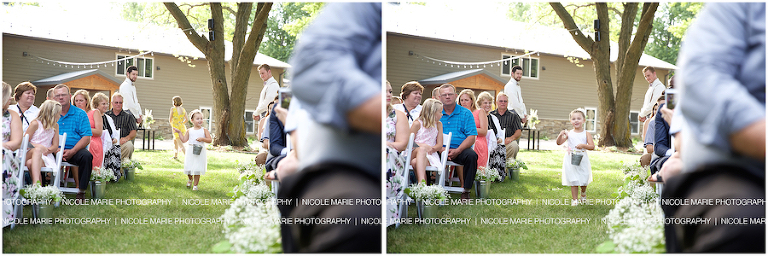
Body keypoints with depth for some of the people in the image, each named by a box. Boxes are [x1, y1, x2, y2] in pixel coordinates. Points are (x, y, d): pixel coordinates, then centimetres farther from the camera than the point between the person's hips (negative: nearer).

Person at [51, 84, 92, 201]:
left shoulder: (80, 114, 8)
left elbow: (86, 138, -1)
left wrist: (72, 151, -16)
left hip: (74, 149, 0)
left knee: (86, 156, -32)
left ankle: (81, 191, -21)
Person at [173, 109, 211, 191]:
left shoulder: (204, 130, 2)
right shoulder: (189, 131, 8)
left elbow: (210, 140, -1)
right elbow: (184, 140, 8)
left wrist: (202, 139, -16)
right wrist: (179, 132, 3)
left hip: (200, 152, -2)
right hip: (190, 151, 2)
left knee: (197, 170, -3)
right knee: (188, 168, 3)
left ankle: (195, 185, 9)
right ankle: (190, 179, 35)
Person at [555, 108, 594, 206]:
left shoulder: (586, 134, 0)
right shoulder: (569, 133, 2)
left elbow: (592, 146, -5)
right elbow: (559, 143, -1)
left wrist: (583, 145, -23)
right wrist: (560, 135, -19)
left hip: (582, 160, 0)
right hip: (571, 160, 0)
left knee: (584, 180, 8)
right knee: (573, 181, -1)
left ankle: (583, 194, 38)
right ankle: (575, 199, 8)